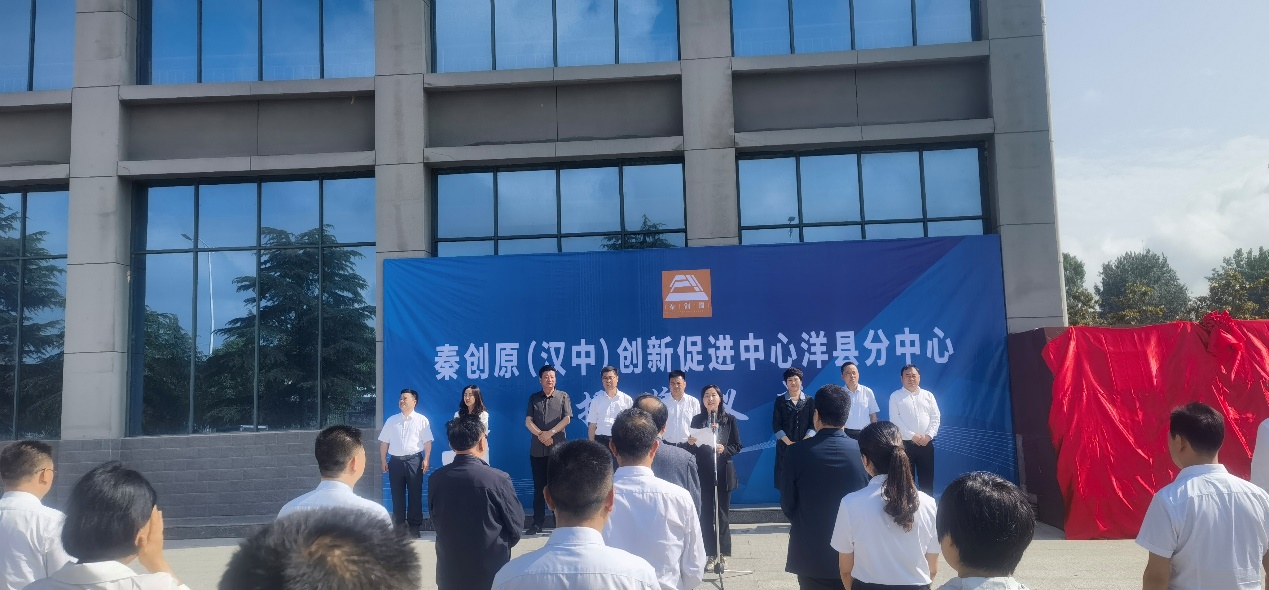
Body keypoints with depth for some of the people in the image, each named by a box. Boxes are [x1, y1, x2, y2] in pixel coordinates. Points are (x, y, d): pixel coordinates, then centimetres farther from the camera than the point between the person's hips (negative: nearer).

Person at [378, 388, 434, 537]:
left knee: (415, 494, 2)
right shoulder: (391, 420, 11)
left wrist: (426, 459, -10)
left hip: (414, 460, -3)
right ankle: (398, 525, 17)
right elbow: (384, 442, 11)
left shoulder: (422, 420, 2)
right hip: (395, 461, 3)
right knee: (397, 494, 8)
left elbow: (427, 441, -2)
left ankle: (414, 526, 11)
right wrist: (383, 460, 5)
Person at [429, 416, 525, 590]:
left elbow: (436, 522, 5)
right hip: (492, 573, -3)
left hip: (449, 572, 3)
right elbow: (517, 524, -6)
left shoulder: (435, 479, -8)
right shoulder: (498, 479, -18)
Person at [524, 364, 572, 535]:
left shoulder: (563, 397, 3)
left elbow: (567, 419, -5)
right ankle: (538, 523, 10)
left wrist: (550, 433, -13)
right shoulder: (534, 398, 8)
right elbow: (528, 421, 1)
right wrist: (541, 434, -13)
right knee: (539, 486, 6)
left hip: (557, 448, -2)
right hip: (537, 449, 2)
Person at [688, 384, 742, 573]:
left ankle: (723, 554, 13)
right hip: (703, 473, 1)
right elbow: (693, 447, 6)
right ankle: (711, 555, 10)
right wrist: (690, 442, -15)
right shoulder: (697, 420, 4)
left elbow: (737, 446, 1)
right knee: (706, 514, 2)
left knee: (722, 514, 4)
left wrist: (724, 449, -17)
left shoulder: (730, 419, 1)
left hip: (723, 473, -1)